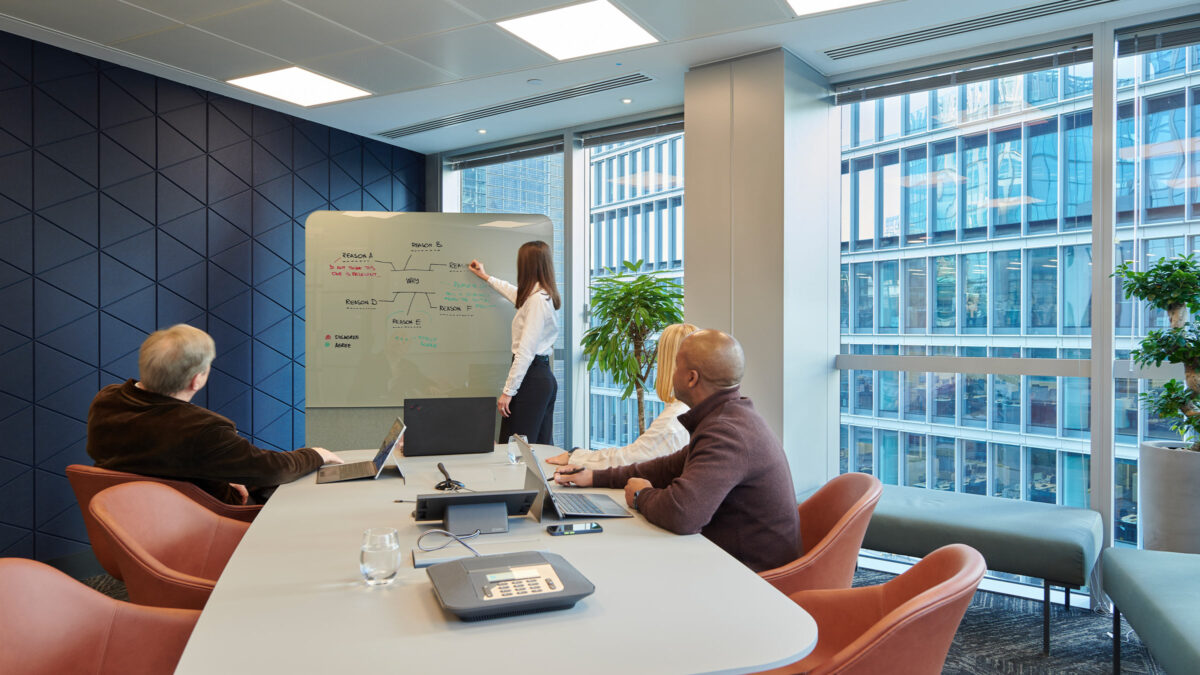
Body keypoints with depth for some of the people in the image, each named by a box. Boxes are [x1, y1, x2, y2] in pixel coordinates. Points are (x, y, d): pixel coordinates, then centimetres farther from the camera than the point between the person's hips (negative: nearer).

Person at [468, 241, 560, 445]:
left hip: (531, 377, -10)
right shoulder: (543, 295, 13)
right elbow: (515, 293, 37)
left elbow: (526, 351, -20)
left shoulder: (537, 300, -16)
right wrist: (486, 277, 50)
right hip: (545, 376, 10)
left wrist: (508, 390, -18)